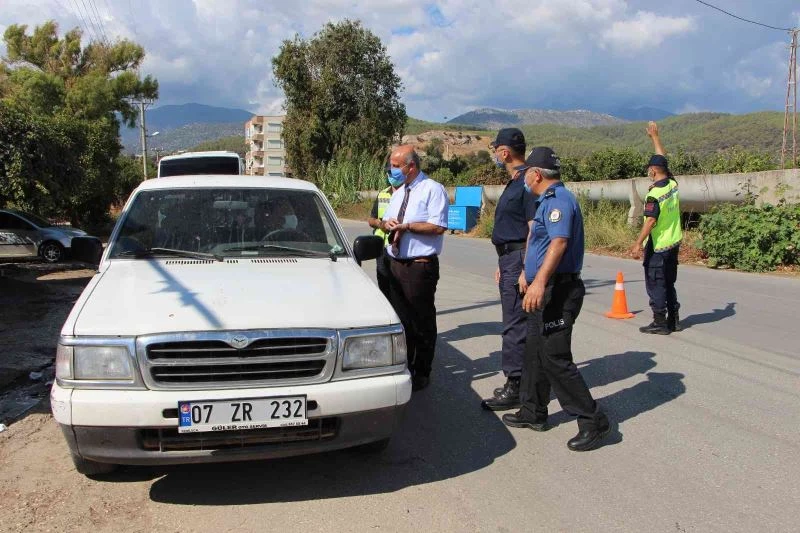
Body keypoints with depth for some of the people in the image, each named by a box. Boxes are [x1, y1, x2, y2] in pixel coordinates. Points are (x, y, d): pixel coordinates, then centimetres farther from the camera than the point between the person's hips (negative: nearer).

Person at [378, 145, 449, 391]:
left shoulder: (433, 189, -9)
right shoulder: (398, 192, 17)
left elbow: (438, 227, -19)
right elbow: (385, 222, 21)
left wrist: (406, 226, -19)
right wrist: (386, 224, -3)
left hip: (420, 266, -8)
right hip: (397, 265, 8)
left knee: (422, 322, 3)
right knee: (400, 319, 16)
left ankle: (422, 373, 16)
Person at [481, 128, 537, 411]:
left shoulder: (527, 183, -15)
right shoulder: (513, 183, 17)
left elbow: (534, 229, -20)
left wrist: (526, 270, -23)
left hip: (520, 261, -11)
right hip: (510, 259, 11)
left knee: (515, 325, -6)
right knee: (513, 323, 15)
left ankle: (516, 388, 2)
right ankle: (518, 381, 25)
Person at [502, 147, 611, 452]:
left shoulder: (559, 200, -15)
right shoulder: (549, 200, 19)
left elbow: (559, 242, -31)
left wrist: (540, 282, -41)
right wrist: (530, 276, 40)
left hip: (557, 290, -11)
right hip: (544, 291, 11)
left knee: (555, 358, -10)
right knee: (535, 354, 16)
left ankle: (592, 421, -1)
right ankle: (533, 413, 28)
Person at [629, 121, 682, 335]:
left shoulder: (654, 194, -20)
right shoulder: (673, 184, 2)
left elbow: (650, 221, -24)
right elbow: (662, 158, 16)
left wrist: (638, 244, -20)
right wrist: (655, 136, 24)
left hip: (657, 247, -8)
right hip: (674, 243, 8)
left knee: (655, 284, 0)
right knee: (669, 283, 16)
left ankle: (660, 323, 3)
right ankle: (673, 320, 21)